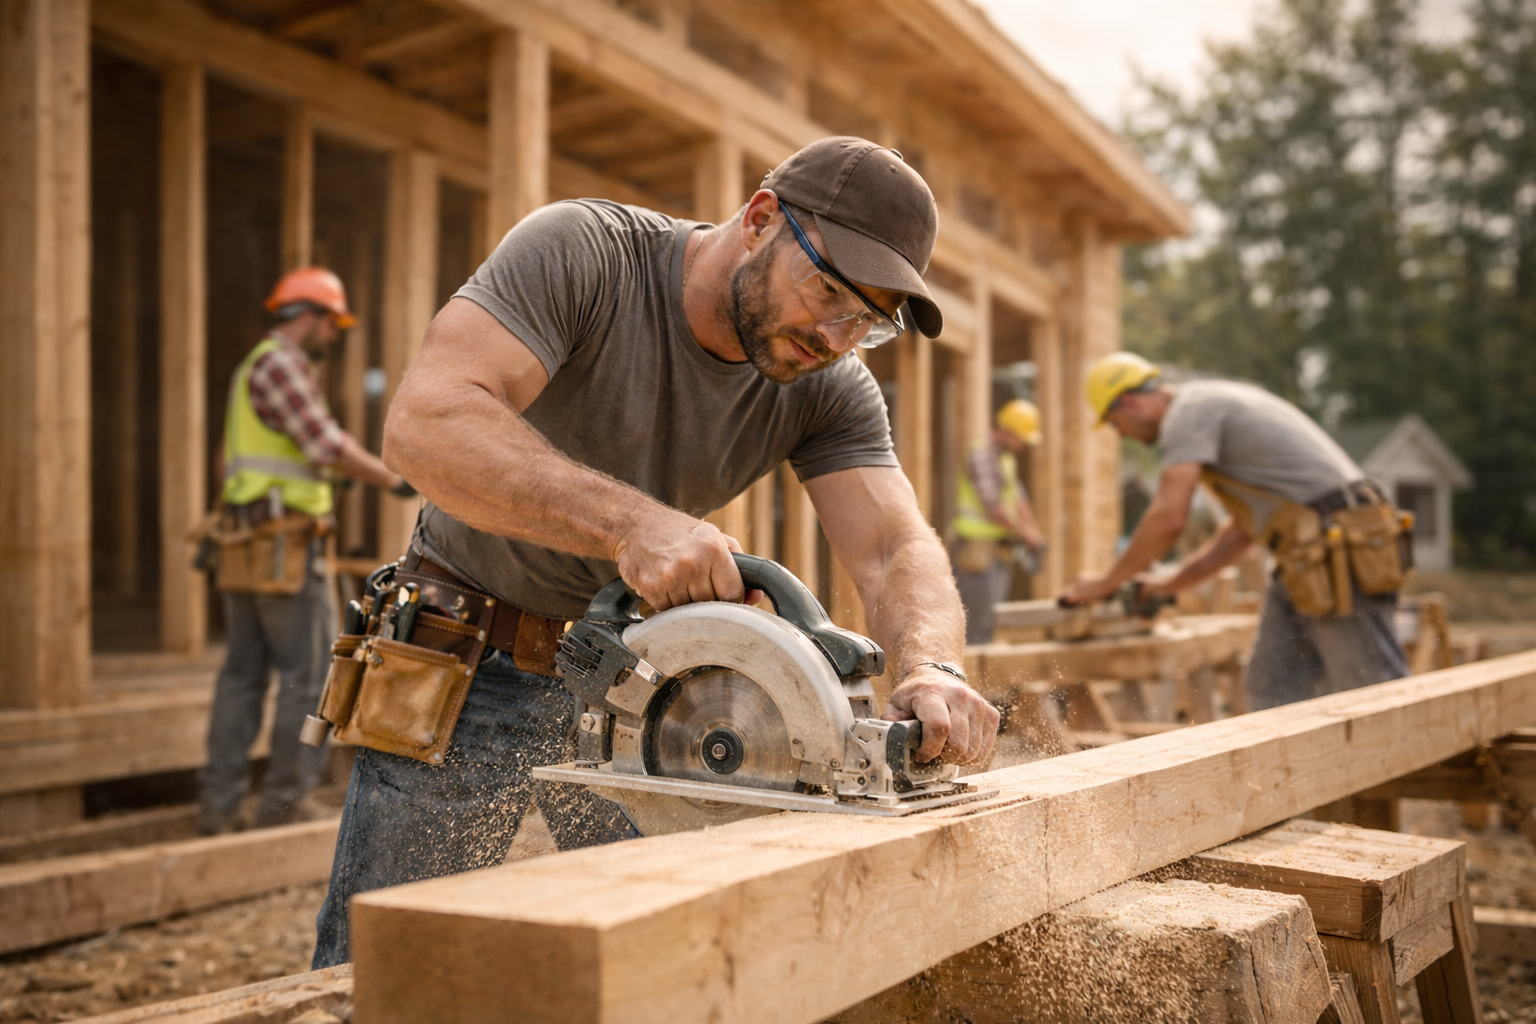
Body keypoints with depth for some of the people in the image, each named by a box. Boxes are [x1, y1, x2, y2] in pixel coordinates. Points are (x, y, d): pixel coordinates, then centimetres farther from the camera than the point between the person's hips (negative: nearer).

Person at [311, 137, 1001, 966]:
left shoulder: (828, 390, -7)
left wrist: (930, 666, -41)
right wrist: (627, 520, -48)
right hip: (471, 671, -4)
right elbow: (424, 423, -34)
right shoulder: (580, 252, -21)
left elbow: (897, 547, -17)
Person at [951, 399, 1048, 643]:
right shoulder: (981, 455, -14)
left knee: (990, 621, 11)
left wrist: (1034, 532, 1)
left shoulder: (1007, 459, 17)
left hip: (998, 553, 10)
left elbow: (1018, 498, 14)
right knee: (979, 626, -10)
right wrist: (1026, 534, -14)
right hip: (977, 551, -10)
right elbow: (993, 507, -20)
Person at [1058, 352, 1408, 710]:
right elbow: (1246, 526, 26)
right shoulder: (1217, 403, 23)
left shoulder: (1188, 411, -8)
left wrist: (1107, 583, -4)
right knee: (1272, 687, 10)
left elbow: (1168, 518, -18)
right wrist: (1170, 584, 25)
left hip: (1336, 547, -10)